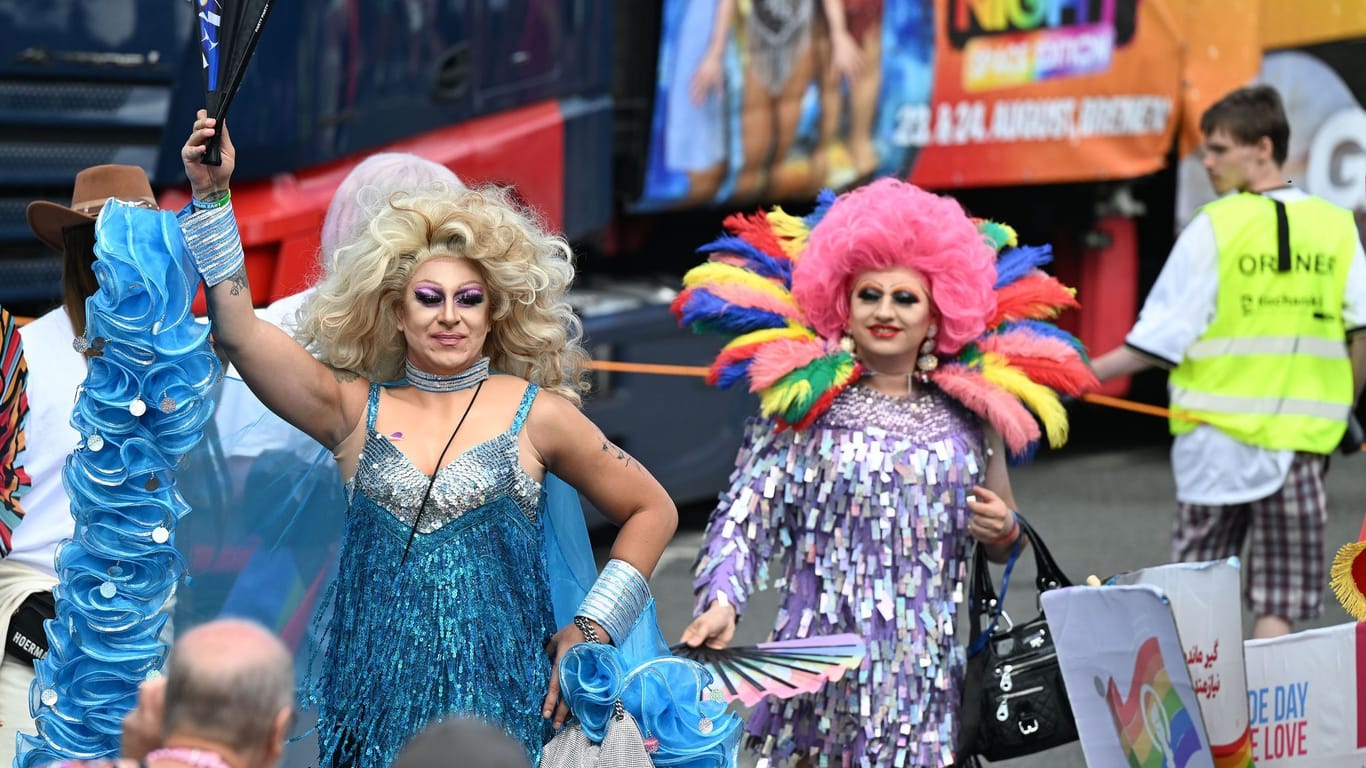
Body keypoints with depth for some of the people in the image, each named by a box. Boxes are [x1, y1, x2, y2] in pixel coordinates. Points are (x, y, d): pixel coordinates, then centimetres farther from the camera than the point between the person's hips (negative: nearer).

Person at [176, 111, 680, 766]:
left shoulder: (535, 413, 3)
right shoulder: (355, 410, 6)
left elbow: (652, 511, 11)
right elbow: (238, 332, -3)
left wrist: (592, 629, 4)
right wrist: (211, 198, -9)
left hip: (502, 705, -1)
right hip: (377, 704, 1)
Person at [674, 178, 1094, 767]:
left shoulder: (969, 415, 10)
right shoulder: (801, 403, 0)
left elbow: (1001, 546, 20)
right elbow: (744, 516, -6)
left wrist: (1004, 531, -2)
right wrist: (721, 601, -22)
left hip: (929, 672, 2)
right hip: (825, 673, -2)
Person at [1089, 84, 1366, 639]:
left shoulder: (1214, 226, -5)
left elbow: (1159, 342, -6)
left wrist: (1083, 376, 3)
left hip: (1219, 432, -2)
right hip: (1303, 437, 2)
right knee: (1280, 601, 4)